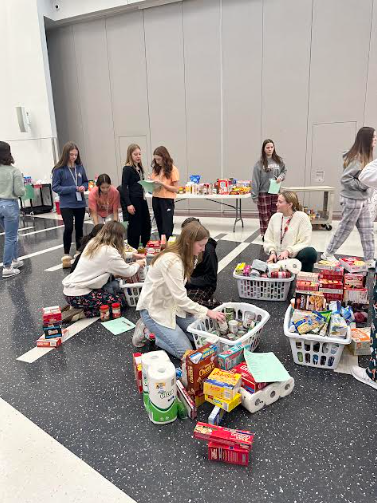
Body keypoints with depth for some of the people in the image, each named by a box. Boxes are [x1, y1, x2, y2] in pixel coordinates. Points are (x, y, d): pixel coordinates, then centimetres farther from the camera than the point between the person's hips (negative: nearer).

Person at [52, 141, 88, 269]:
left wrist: (83, 187, -9)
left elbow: (85, 182, 14)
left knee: (79, 228, 12)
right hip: (66, 204, -4)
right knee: (69, 228, -14)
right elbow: (55, 187, -10)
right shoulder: (59, 169, -9)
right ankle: (66, 255, 2)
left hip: (80, 203, 4)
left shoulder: (80, 167, 2)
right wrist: (73, 188, -18)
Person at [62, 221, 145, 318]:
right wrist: (137, 264, 9)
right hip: (78, 297, -9)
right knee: (120, 300, 3)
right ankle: (82, 313, -3)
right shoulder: (109, 252, -18)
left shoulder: (92, 243, 6)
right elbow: (128, 272, -10)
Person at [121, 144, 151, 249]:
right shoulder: (127, 169, -10)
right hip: (133, 200, -8)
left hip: (142, 199, 8)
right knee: (134, 226, 0)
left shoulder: (140, 167, 12)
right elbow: (124, 187, -14)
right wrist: (128, 204, -19)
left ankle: (146, 247, 28)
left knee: (146, 224, 13)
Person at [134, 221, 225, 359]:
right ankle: (148, 330, 5)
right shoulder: (171, 261, -30)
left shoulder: (183, 256, 0)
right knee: (185, 352, -11)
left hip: (171, 305, 9)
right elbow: (180, 298, -28)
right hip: (154, 310, -9)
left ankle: (164, 331, 14)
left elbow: (179, 294, 2)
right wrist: (207, 312, -21)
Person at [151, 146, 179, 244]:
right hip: (155, 199, 6)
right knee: (160, 226, 12)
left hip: (167, 200, -6)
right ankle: (162, 244, 20)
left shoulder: (173, 170, -8)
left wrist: (162, 183, -20)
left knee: (167, 227, -4)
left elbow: (175, 189, -10)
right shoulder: (155, 169, 8)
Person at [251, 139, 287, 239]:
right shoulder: (260, 163, -8)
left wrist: (281, 176, -5)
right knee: (264, 216, 4)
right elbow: (255, 180, -10)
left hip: (276, 192, 4)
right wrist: (254, 196, -13)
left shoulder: (279, 160, 4)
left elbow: (284, 170, 19)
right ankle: (265, 234, 17)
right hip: (263, 193, -3)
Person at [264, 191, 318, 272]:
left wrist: (288, 251, -21)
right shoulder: (275, 217, 9)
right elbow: (268, 239, 11)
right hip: (278, 258, 3)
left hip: (294, 256, -2)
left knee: (310, 252, -34)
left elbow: (305, 243, -9)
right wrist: (272, 252, -8)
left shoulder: (302, 217, -4)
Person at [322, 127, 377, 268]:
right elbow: (344, 179, -20)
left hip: (364, 200, 9)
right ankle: (328, 254, 19)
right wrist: (363, 184, -20)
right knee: (344, 229, 4)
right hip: (352, 200, -9)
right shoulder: (356, 158, -18)